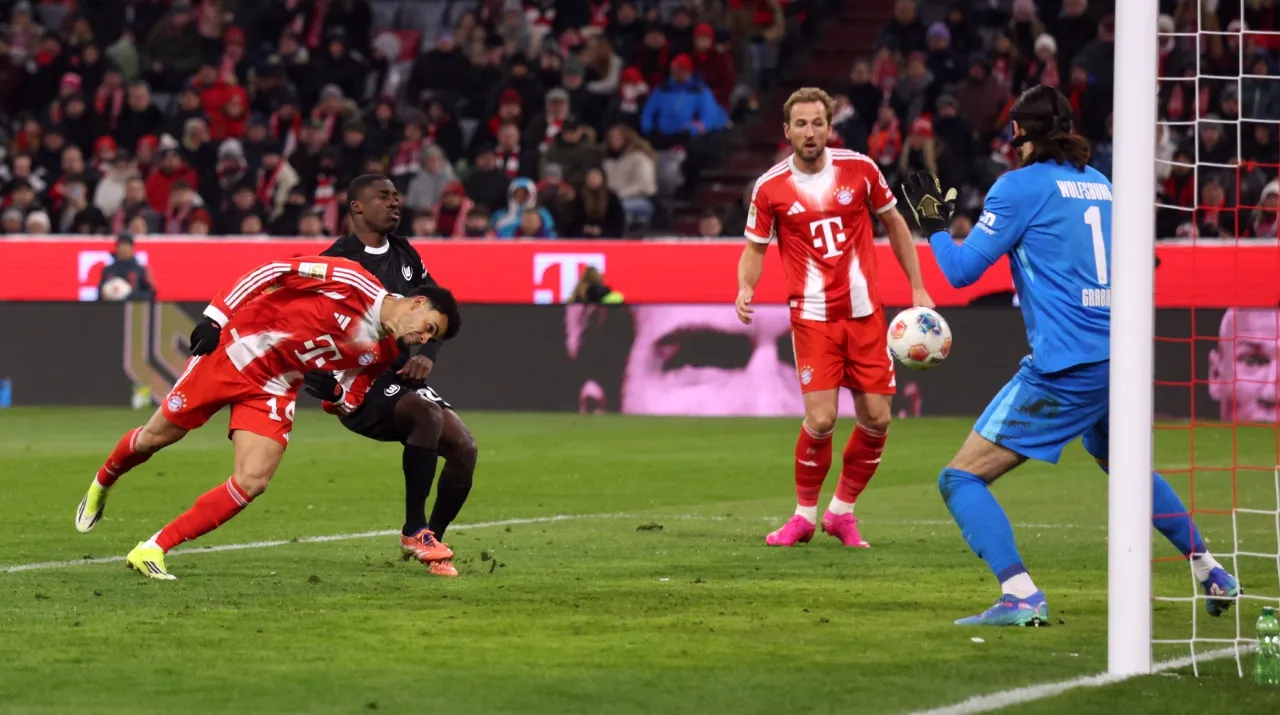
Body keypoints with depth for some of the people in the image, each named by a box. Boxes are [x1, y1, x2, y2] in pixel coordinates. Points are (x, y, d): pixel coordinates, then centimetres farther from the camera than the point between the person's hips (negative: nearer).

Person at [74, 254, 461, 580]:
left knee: (252, 483, -15)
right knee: (154, 437, 7)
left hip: (273, 391, 5)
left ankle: (153, 549, -5)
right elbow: (273, 273, -18)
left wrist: (335, 395, -15)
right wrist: (216, 315, -21)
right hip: (232, 351, -5)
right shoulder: (351, 281, -21)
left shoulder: (382, 352, -1)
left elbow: (349, 400, 9)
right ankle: (101, 486, 41)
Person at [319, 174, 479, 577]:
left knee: (463, 446, -9)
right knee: (428, 412, -33)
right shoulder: (338, 261, -10)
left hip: (403, 379, 7)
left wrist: (427, 355, 2)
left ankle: (430, 543, 10)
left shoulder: (405, 255, 13)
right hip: (359, 385, -7)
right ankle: (415, 531, -23)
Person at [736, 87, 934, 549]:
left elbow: (894, 223, 12)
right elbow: (755, 248, 6)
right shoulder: (770, 188, -5)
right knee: (820, 420, -14)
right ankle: (805, 514, 7)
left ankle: (842, 511, 20)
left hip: (865, 312, 2)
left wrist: (918, 288, 10)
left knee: (876, 419, 0)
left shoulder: (859, 169, -1)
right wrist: (745, 287, -16)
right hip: (813, 316, -2)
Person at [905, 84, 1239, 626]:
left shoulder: (1020, 186, -5)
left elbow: (962, 270, -5)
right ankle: (1211, 575, 36)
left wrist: (934, 225, 13)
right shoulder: (1100, 185, 15)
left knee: (961, 479, -5)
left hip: (1064, 370, -7)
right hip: (1120, 363, 8)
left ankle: (1020, 596, -21)